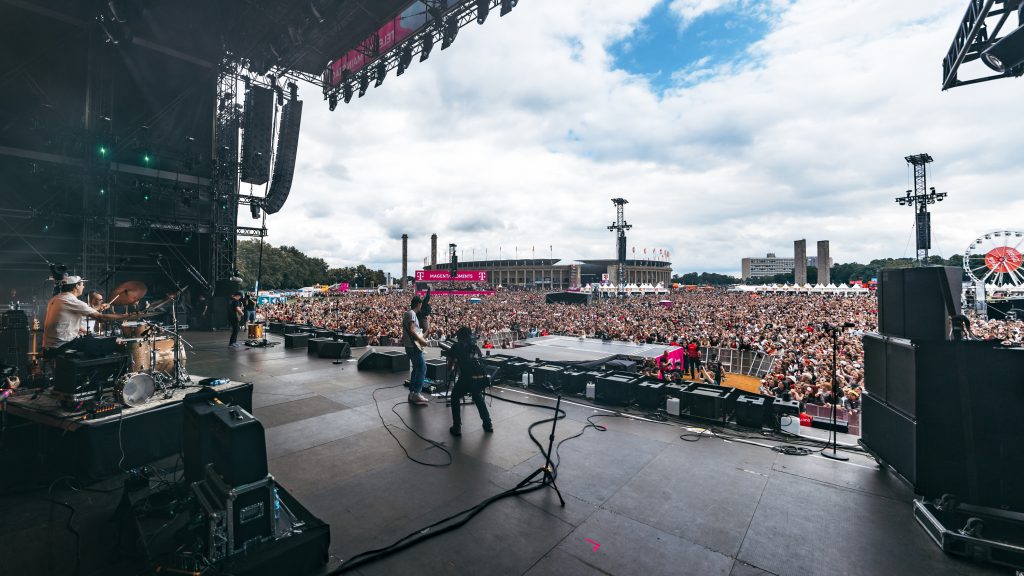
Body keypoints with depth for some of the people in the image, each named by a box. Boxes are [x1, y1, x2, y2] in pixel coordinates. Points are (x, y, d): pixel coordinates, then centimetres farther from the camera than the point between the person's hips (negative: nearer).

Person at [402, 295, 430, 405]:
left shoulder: (407, 313, 16)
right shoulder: (412, 314, -15)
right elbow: (411, 330, -26)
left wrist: (420, 337, 20)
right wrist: (421, 340, -20)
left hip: (410, 346, 10)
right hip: (413, 346, -10)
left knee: (416, 369, 16)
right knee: (422, 368, -8)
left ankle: (412, 393, 19)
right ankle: (416, 394, -7)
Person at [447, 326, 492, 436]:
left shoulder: (456, 347, 15)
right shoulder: (475, 347, 25)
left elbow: (449, 367, 19)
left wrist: (453, 361, 41)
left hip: (467, 378, -4)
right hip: (482, 377, 4)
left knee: (455, 398, 21)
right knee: (478, 397, 32)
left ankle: (457, 428, 14)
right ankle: (488, 424, 31)